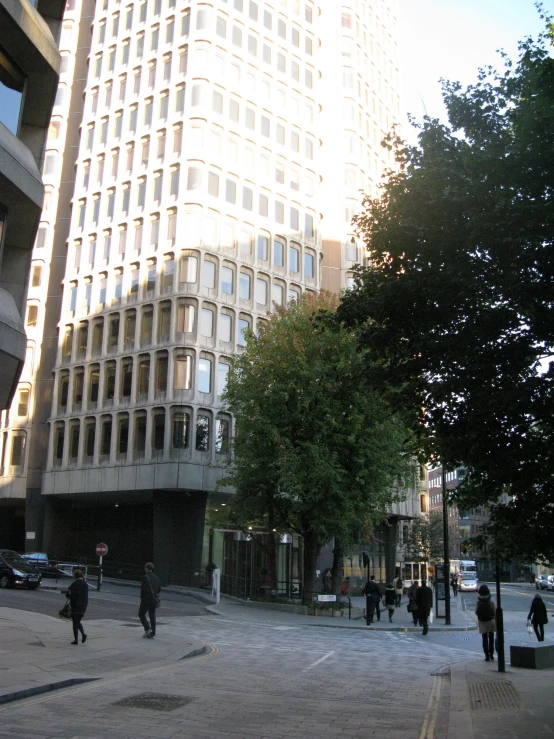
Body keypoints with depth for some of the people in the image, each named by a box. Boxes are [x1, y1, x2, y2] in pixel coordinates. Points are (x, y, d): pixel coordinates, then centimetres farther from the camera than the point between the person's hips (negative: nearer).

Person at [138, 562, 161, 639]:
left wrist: (142, 597, -5)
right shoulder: (156, 577, 7)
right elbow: (159, 588, 9)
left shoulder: (145, 577, -12)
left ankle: (147, 629, -3)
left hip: (146, 599, -6)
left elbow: (143, 588, -18)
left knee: (141, 614, 11)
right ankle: (152, 634, 9)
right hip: (154, 599, 6)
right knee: (152, 616, 10)